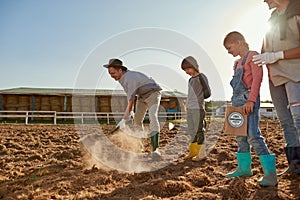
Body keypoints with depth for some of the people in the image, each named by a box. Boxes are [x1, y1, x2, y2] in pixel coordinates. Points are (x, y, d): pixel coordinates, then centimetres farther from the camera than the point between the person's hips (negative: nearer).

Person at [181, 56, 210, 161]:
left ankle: (202, 153, 2)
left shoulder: (202, 77, -4)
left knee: (199, 131, -5)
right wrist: (187, 106, 13)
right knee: (191, 131, 10)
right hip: (189, 108, 7)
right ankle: (193, 151, 18)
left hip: (198, 108, -7)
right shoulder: (190, 80, 16)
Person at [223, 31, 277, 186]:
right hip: (237, 100, 9)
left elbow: (257, 78, -12)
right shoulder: (238, 63, 22)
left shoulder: (253, 56, -2)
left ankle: (270, 172, -11)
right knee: (240, 136, 10)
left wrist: (251, 100, -21)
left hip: (248, 100, -9)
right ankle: (244, 168, 20)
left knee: (252, 135, -15)